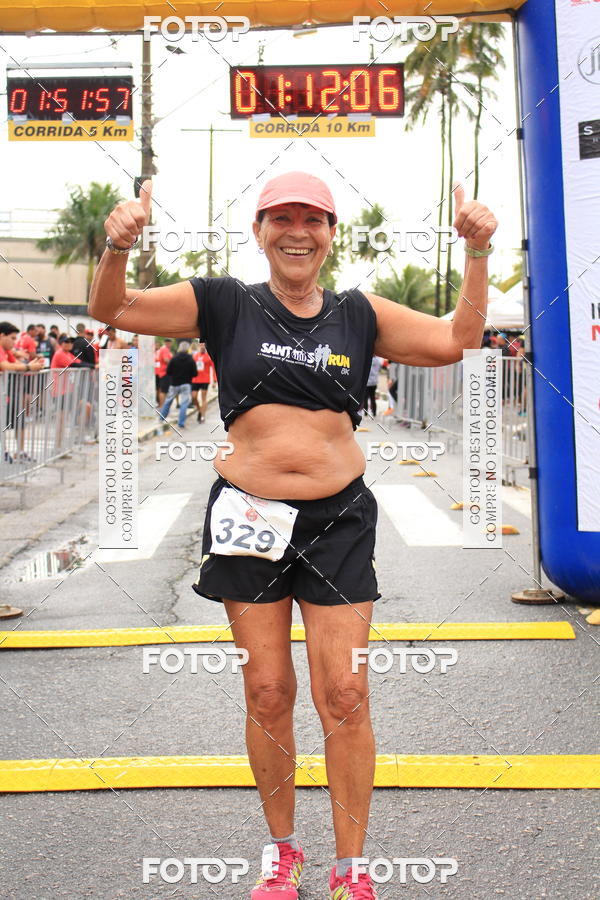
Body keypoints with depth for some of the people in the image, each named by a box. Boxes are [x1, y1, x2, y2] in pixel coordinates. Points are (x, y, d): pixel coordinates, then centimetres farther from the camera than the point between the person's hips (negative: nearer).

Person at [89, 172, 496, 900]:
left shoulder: (358, 314, 8)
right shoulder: (226, 304, 3)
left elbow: (457, 340, 8)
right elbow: (111, 310, 2)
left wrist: (477, 252, -2)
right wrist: (118, 246, -18)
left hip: (338, 520, 1)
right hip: (248, 516, 0)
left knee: (344, 695, 1)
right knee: (267, 693, 7)